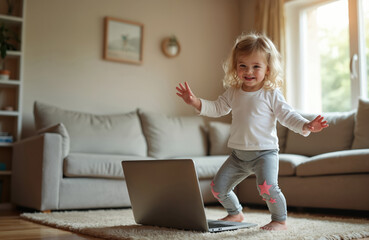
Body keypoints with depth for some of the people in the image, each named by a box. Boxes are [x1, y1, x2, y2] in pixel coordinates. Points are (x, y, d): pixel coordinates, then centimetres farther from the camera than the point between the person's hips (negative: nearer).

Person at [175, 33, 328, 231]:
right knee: (218, 186, 6)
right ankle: (235, 213, 33)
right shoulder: (233, 92, 7)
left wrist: (306, 126, -27)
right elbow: (217, 108, 14)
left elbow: (287, 115, -9)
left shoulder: (271, 94, -8)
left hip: (265, 152, -5)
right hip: (238, 153, 6)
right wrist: (195, 101, 0)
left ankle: (280, 220, 2)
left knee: (267, 187, -25)